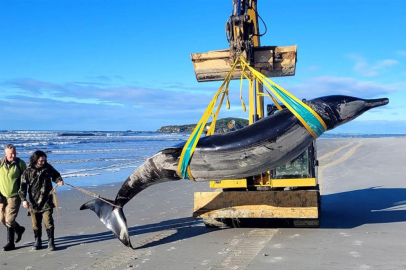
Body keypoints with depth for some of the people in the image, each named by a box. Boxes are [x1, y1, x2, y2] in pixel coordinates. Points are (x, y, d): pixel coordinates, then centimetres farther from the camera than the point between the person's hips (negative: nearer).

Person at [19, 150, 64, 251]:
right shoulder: (28, 172, -4)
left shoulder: (48, 168, 1)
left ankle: (51, 242, 3)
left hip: (47, 202, 0)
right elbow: (23, 186, -2)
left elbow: (55, 175, 18)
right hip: (34, 202, 0)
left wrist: (59, 181, -4)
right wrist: (24, 199, -10)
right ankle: (37, 241, 26)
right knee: (36, 223, 10)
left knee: (48, 222, -7)